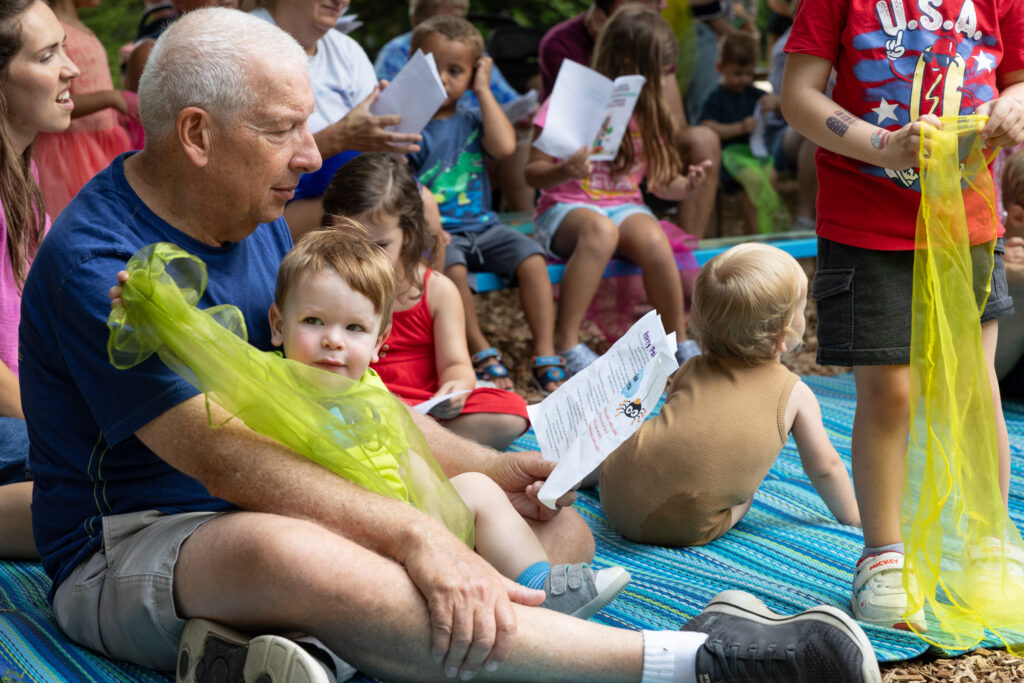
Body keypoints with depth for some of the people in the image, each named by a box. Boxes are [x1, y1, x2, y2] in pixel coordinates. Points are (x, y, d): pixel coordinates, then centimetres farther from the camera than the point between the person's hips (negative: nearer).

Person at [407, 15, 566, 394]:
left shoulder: (472, 122, 12)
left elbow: (505, 146, -10)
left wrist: (483, 90, -2)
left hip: (481, 225, 4)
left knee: (531, 257, -19)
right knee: (452, 266, -35)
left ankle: (546, 355, -15)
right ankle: (482, 353, -19)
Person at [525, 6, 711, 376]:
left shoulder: (646, 110, 10)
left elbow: (660, 182, 11)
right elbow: (533, 174, -6)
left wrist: (686, 185, -11)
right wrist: (565, 172, -28)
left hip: (625, 206, 4)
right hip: (567, 208, -4)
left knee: (654, 239, -31)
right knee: (601, 230, -40)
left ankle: (680, 343, -15)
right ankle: (566, 343, -34)